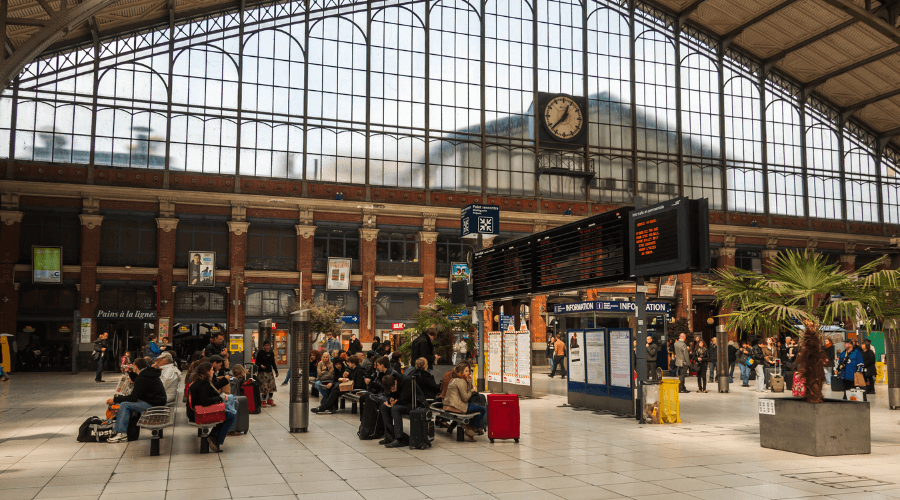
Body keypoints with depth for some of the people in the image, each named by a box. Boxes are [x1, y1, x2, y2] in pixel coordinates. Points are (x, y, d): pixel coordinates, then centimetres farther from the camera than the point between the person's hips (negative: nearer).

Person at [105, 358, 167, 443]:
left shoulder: (142, 378, -20)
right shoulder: (148, 373, 12)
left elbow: (133, 397, -19)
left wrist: (115, 400, -11)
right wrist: (130, 372, 23)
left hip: (152, 404, -11)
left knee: (124, 405, -12)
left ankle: (122, 433, -11)